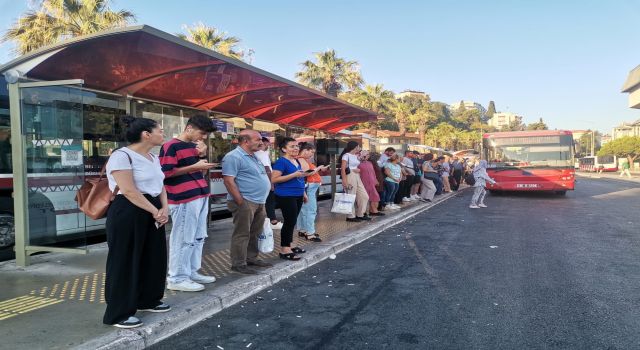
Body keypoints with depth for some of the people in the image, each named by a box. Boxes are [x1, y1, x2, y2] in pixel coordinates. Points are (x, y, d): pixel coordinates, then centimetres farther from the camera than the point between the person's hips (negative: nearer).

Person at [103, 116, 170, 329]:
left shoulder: (153, 158, 13)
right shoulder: (122, 156, -15)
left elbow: (160, 185, 13)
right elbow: (129, 191, -21)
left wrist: (164, 209, -4)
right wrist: (155, 211, -17)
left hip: (154, 213, 9)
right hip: (128, 214, -9)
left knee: (154, 257, 15)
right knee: (125, 262, -1)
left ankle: (148, 300, 33)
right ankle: (118, 313, 11)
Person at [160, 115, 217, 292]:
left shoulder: (195, 146, 17)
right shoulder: (171, 146, -9)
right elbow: (166, 172, -16)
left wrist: (202, 156, 3)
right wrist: (194, 166, -17)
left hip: (201, 197, 9)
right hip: (184, 199, -9)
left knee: (198, 237, 15)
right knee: (183, 239, -4)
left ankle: (192, 272, 26)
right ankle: (177, 278, 6)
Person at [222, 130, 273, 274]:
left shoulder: (254, 157, 17)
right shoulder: (234, 157, -13)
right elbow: (229, 181, -19)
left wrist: (262, 201, 20)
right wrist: (241, 202, -22)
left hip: (259, 202, 9)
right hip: (245, 202, -9)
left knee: (255, 233, 15)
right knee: (242, 234, -3)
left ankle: (251, 258, 27)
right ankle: (238, 264, 5)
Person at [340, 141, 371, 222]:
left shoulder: (356, 156, 16)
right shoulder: (346, 155, -8)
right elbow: (343, 169, -13)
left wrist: (358, 170, 0)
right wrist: (345, 181, -20)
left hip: (357, 177, 8)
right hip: (349, 176, -8)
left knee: (364, 196, 7)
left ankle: (360, 214, 18)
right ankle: (351, 216, 7)